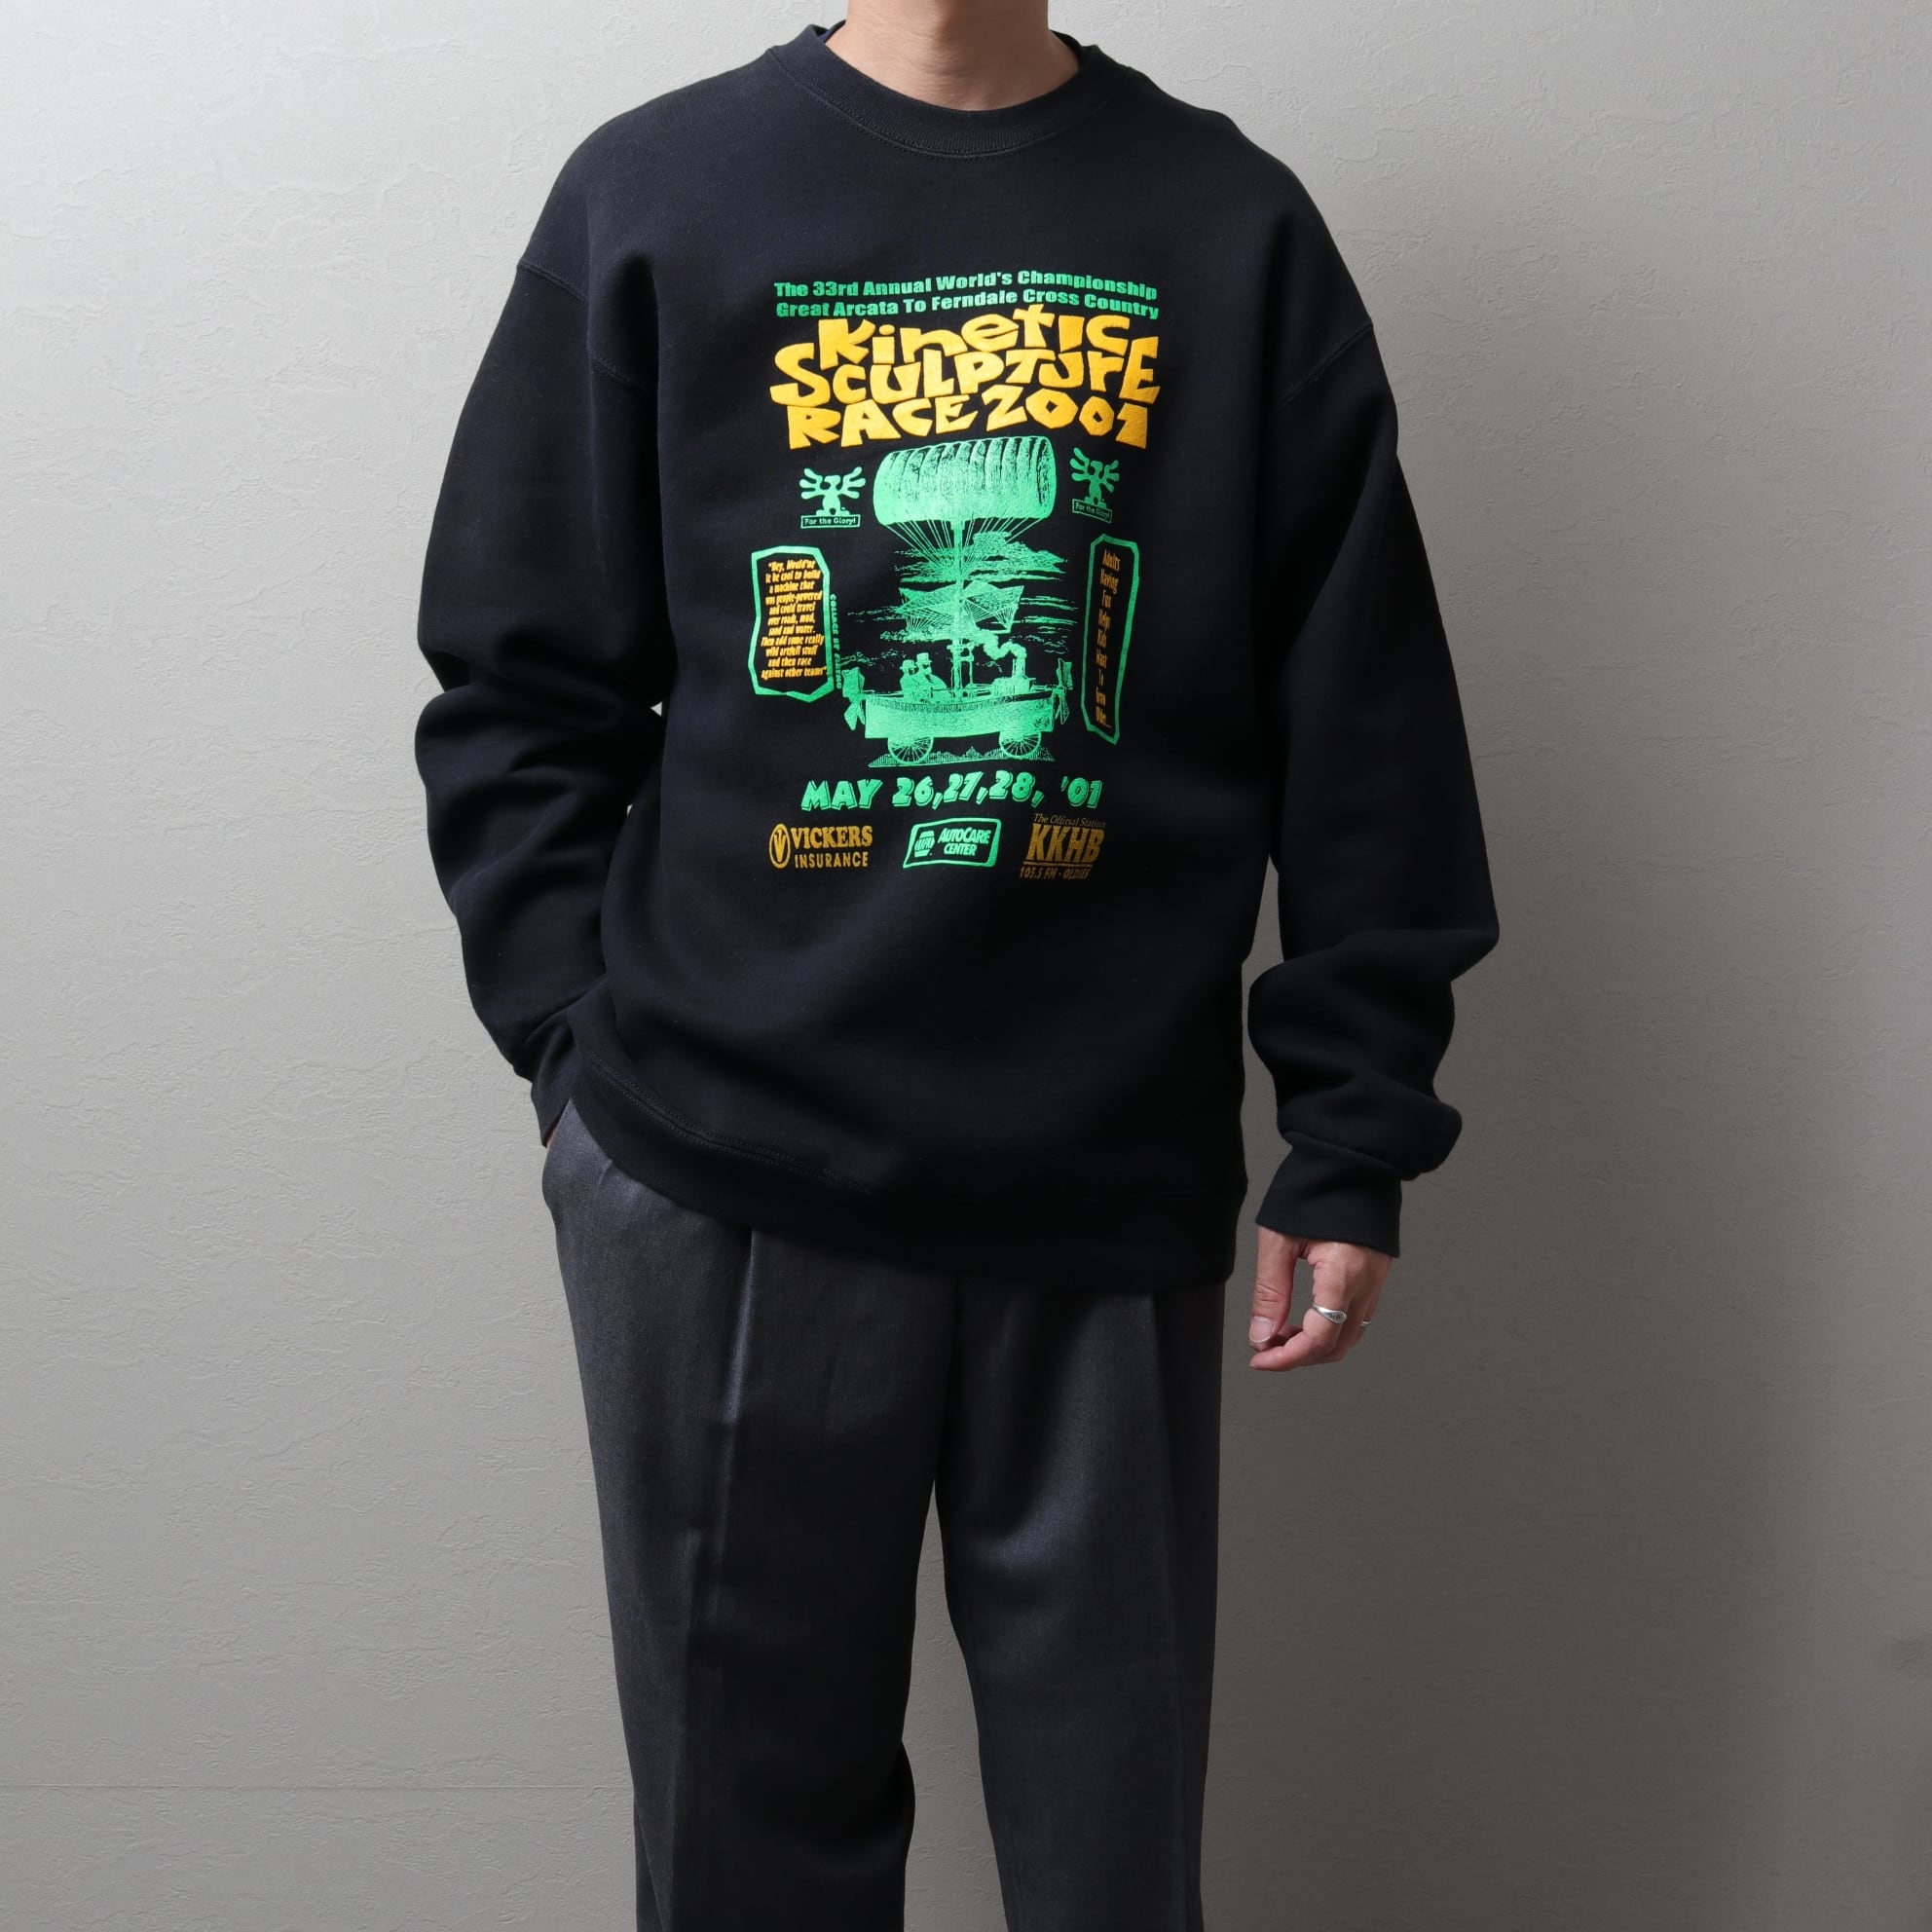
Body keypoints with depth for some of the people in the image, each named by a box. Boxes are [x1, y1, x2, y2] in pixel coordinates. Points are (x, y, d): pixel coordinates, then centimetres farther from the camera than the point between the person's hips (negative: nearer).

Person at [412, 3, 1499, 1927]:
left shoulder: (1240, 229, 7)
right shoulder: (654, 190, 7)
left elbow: (1368, 732, 5)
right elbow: (517, 682, 6)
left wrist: (1357, 1139, 1)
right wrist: (583, 1042, -4)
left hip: (1119, 1183, 1)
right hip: (717, 1177, 0)